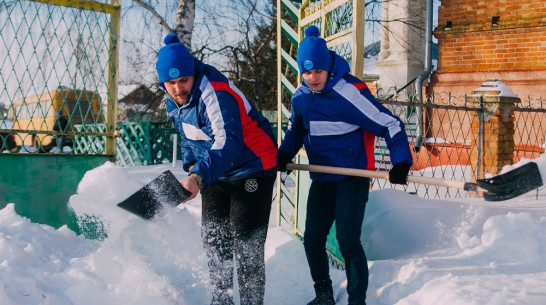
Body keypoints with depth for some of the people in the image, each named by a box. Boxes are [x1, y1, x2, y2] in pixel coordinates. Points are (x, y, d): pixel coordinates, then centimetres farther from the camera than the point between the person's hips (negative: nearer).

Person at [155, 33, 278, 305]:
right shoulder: (174, 101, -1)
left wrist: (199, 176, -55)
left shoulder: (216, 95, -30)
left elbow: (228, 142, -43)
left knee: (245, 242, -9)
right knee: (213, 238, 13)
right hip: (215, 174, 9)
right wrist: (190, 164, 2)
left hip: (252, 169, -9)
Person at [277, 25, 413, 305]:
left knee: (348, 242, -11)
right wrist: (285, 153, 2)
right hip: (321, 180, 7)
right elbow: (296, 129, 20)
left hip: (352, 178, -7)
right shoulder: (300, 97, 2)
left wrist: (401, 162, -27)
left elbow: (390, 124, -18)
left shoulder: (350, 91, -19)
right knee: (312, 240, 10)